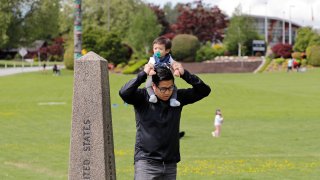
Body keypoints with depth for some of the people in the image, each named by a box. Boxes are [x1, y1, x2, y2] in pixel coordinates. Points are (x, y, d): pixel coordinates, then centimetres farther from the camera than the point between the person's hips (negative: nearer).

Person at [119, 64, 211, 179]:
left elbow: (204, 90, 2)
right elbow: (124, 93, -24)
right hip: (146, 162, -4)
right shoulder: (142, 98, -6)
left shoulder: (177, 97, 5)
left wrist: (185, 74, -10)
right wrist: (143, 74, -21)